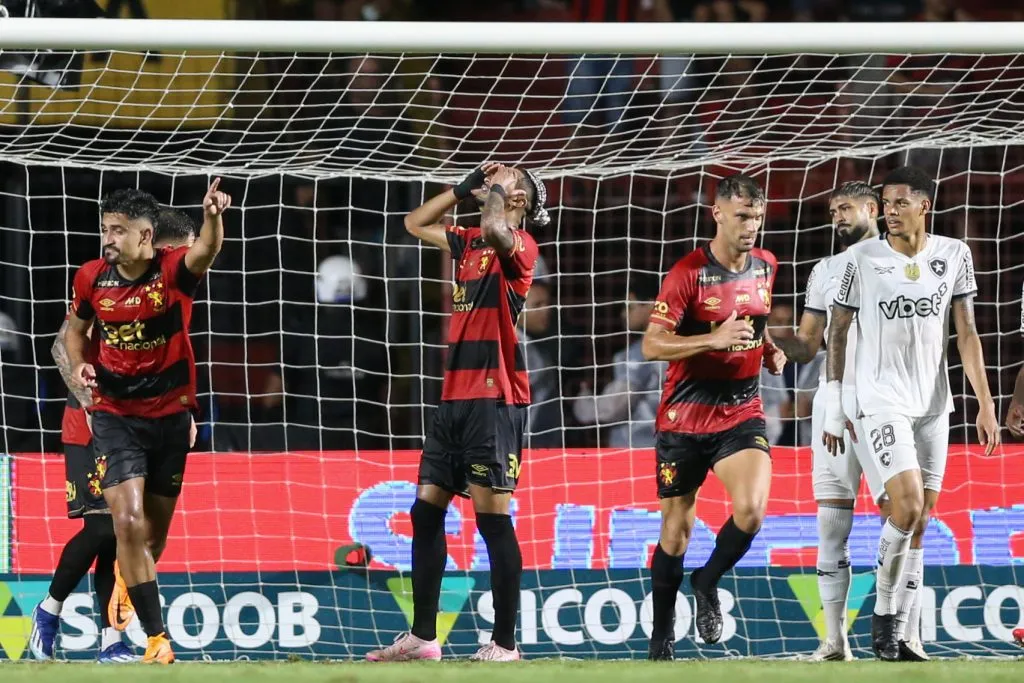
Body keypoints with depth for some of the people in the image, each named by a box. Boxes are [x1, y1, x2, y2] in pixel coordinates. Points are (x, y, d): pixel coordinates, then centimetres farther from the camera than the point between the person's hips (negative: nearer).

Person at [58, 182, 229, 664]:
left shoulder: (173, 271, -13)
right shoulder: (92, 278, -4)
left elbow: (205, 252, -35)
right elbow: (76, 327, 15)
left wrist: (213, 218, -57)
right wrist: (79, 364, -6)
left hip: (171, 413, 0)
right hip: (115, 415, 0)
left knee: (153, 533, 12)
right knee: (128, 523, -17)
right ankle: (156, 638, -15)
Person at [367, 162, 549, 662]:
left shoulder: (519, 245, -6)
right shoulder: (470, 243, 17)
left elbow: (494, 229, -30)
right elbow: (416, 224, 31)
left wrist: (496, 191, -10)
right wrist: (464, 189, 20)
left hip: (494, 398, -9)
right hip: (455, 395, 9)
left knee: (493, 517, -8)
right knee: (426, 510, 8)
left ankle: (504, 644, -6)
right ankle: (422, 637, 13)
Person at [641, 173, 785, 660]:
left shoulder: (765, 266, 6)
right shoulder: (689, 273, -12)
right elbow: (651, 346, -17)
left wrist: (770, 350, 6)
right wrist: (715, 339, -28)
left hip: (742, 413, 3)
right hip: (685, 418, -3)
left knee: (751, 509, -21)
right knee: (675, 531, 4)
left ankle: (707, 583, 7)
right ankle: (661, 636, 20)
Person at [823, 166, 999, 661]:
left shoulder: (953, 255, 2)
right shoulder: (863, 258, -5)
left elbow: (966, 333, 5)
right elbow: (838, 330, 2)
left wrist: (985, 405, 0)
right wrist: (833, 406, 0)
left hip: (932, 404, 4)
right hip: (881, 401, -4)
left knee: (920, 522, 3)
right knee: (907, 507, -19)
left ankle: (898, 633, 10)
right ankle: (884, 611, -4)